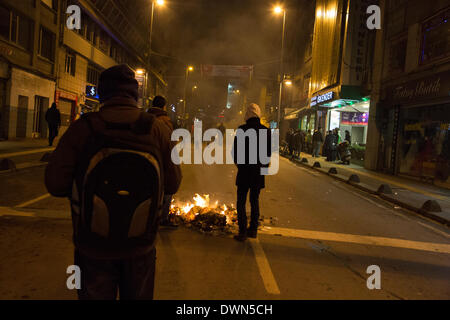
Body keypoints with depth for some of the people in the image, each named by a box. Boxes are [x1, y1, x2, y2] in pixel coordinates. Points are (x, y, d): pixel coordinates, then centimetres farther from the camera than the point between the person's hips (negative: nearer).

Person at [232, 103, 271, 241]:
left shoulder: (242, 130, -10)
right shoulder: (266, 131, 0)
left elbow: (235, 150, -4)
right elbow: (269, 152, 5)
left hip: (244, 170, -4)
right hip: (259, 172, 4)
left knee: (241, 202, 4)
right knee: (255, 200, 16)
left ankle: (242, 232, 2)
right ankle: (253, 230, 22)